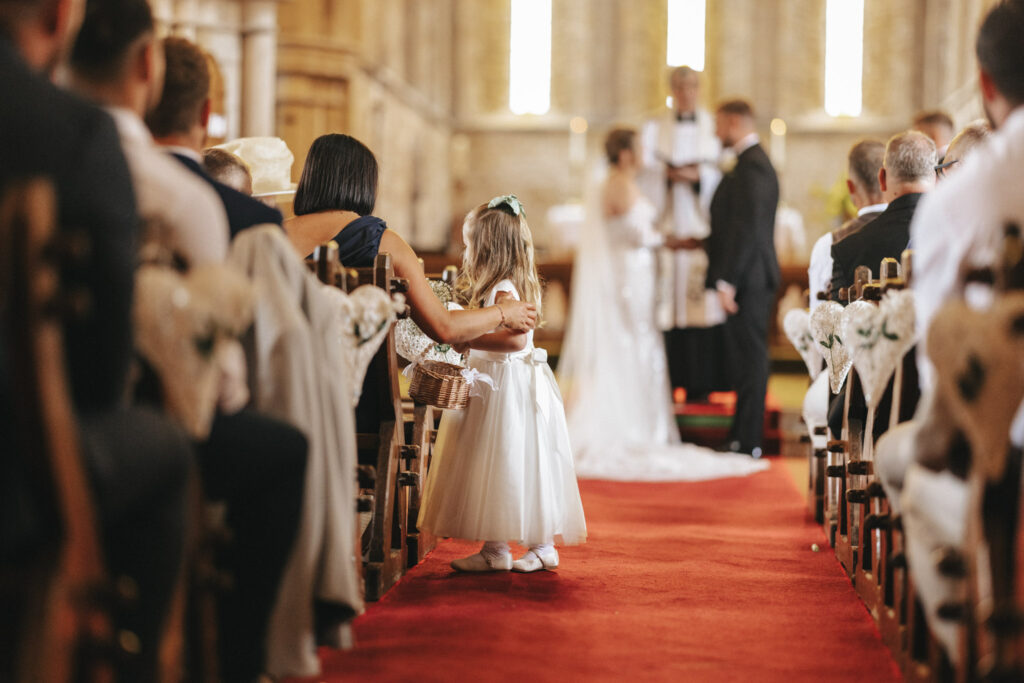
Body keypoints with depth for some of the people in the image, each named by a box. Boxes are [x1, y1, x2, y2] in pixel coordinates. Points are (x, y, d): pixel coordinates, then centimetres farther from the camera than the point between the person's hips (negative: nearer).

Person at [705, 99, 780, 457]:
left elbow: (748, 227, -21)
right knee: (746, 357, 12)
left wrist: (727, 280, -22)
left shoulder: (752, 166, -15)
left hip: (748, 279, -10)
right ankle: (743, 437, 19)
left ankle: (748, 442, -3)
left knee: (749, 357, -6)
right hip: (751, 278, 10)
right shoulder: (754, 162, 17)